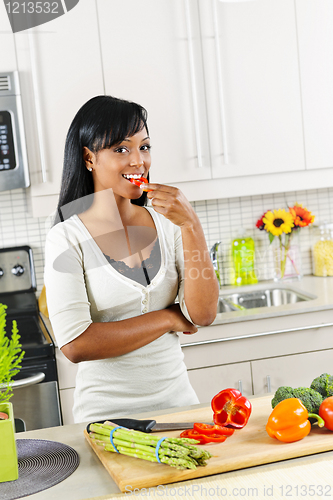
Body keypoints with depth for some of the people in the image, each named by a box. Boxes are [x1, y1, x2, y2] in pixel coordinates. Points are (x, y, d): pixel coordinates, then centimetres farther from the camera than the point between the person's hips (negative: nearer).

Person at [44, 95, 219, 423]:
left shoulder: (167, 223, -1)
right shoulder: (67, 238, -13)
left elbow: (203, 314, -8)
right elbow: (75, 344, -20)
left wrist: (192, 226, -18)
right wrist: (167, 318, -13)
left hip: (177, 398, 4)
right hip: (108, 412, -4)